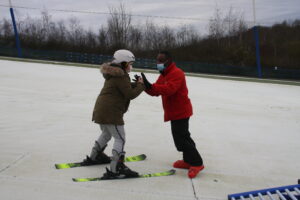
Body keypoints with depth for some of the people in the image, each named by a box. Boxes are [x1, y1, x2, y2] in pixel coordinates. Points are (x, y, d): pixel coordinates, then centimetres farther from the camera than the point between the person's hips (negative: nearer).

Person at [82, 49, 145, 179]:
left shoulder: (114, 73, 17)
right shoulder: (121, 76, -15)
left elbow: (126, 87, 21)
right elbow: (130, 94, -16)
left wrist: (137, 83, 8)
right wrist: (141, 85, -4)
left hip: (101, 110, 11)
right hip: (110, 112, -11)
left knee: (107, 133, 29)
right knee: (120, 139, -7)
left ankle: (94, 157, 45)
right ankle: (116, 168, -11)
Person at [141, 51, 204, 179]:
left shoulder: (176, 73, -18)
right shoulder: (163, 75, 15)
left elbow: (169, 89, -33)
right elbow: (155, 92, 8)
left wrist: (150, 86, -39)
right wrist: (145, 85, -11)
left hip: (180, 111, -10)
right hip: (174, 112, 10)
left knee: (181, 138, -11)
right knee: (182, 136, 17)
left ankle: (197, 163, -2)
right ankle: (188, 160, 29)